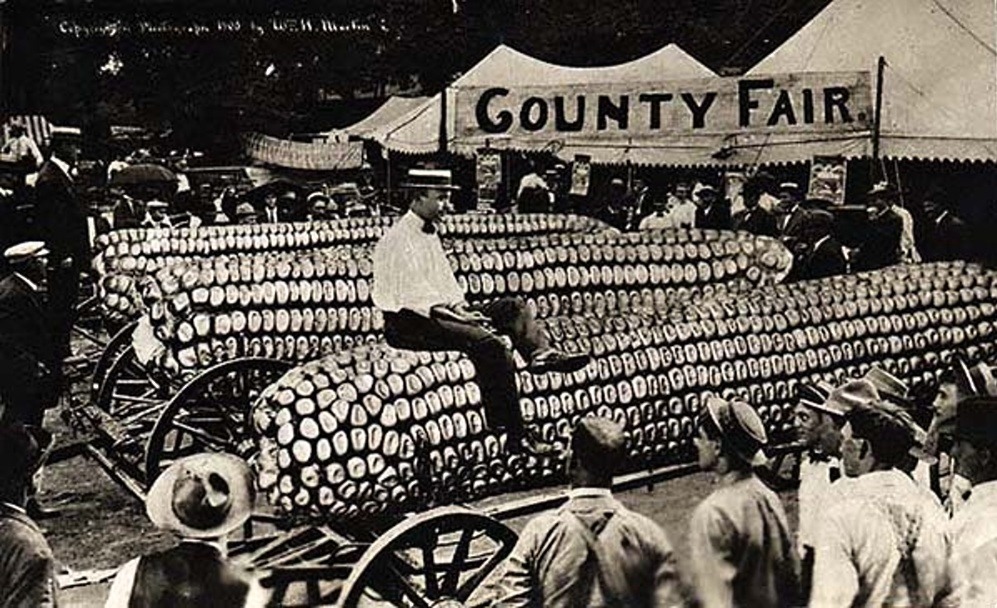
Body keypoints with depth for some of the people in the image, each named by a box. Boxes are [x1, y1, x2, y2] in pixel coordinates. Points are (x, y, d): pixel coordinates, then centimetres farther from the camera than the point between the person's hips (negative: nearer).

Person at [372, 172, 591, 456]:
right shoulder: (398, 238, -12)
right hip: (407, 324, -10)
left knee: (513, 306, -1)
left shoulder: (429, 232, 18)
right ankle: (516, 435, -27)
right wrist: (456, 315, -19)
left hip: (437, 313, 10)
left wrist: (460, 309, 0)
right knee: (489, 345, -29)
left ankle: (539, 352, -29)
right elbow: (414, 293, -18)